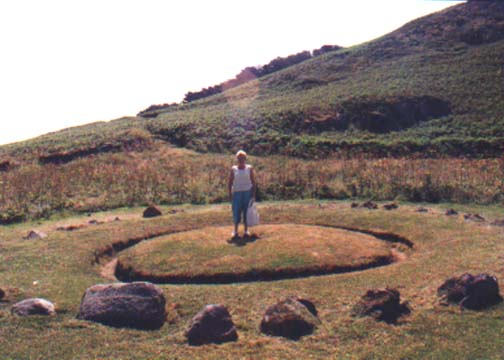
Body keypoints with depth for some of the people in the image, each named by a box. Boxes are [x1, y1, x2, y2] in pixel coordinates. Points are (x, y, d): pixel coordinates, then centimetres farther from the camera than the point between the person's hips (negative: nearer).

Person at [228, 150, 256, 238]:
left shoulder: (249, 168, 4)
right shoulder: (233, 169, 4)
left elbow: (253, 181, 5)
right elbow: (230, 182, 6)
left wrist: (254, 194, -1)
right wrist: (230, 194, -1)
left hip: (247, 192, 0)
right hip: (237, 192, 0)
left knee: (247, 210, 1)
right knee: (236, 211, -2)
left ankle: (246, 230, 10)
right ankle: (235, 230, 6)